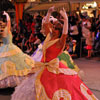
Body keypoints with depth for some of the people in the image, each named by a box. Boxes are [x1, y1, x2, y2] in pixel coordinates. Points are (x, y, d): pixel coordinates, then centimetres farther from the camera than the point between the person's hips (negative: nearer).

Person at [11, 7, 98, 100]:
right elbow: (46, 24, 15)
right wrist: (49, 13, 7)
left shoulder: (59, 42, -13)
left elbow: (65, 34, -33)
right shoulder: (49, 36, 7)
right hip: (43, 66, 8)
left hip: (53, 67, -8)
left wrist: (66, 20, -41)